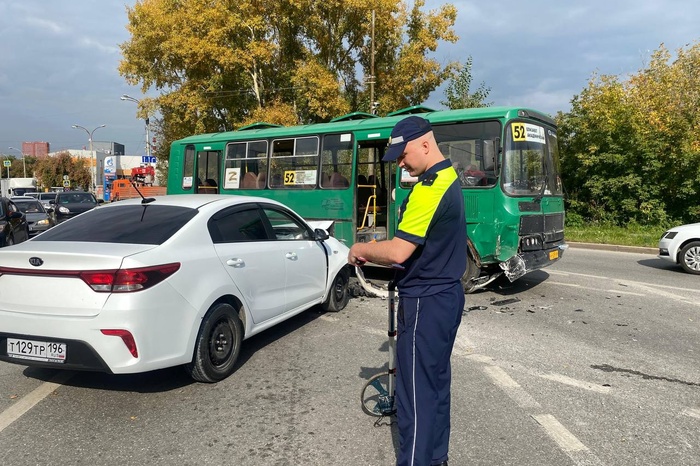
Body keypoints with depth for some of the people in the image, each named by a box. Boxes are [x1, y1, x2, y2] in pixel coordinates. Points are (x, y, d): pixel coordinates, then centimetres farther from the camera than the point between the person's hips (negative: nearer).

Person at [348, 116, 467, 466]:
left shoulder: (429, 188, -22)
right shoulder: (450, 179, 10)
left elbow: (398, 252, -26)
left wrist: (360, 249, -8)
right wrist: (376, 256, 9)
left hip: (425, 303, -10)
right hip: (446, 295, 10)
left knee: (415, 390, 1)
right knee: (436, 380, 19)